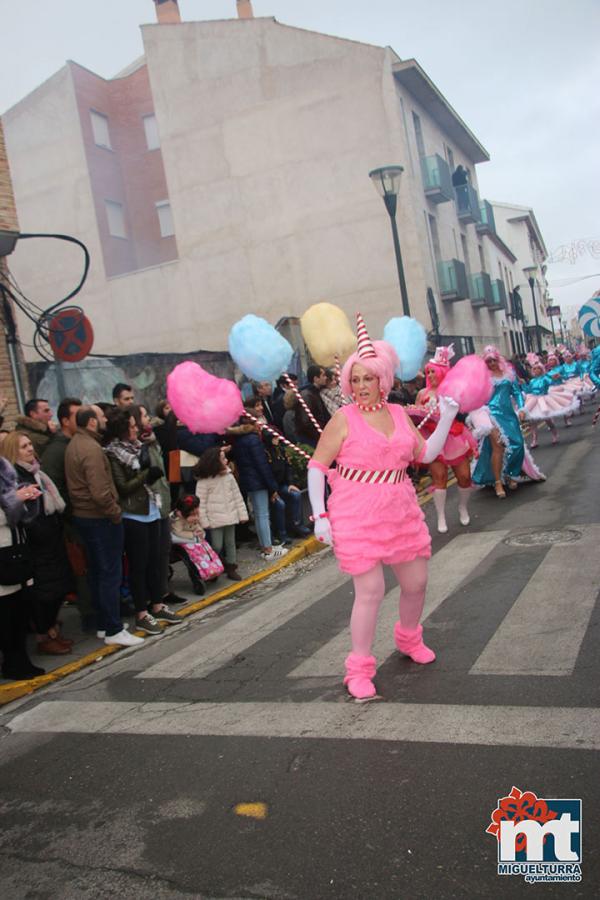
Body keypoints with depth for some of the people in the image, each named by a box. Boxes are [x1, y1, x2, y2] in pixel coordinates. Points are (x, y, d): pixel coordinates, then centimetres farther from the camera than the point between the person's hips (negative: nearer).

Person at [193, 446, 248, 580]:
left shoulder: (229, 476, 3)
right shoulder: (204, 481, -11)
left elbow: (237, 496, 8)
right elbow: (201, 502, -9)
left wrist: (242, 513, 6)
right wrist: (204, 521, -11)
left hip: (230, 516, 5)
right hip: (215, 519, -5)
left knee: (230, 543, 12)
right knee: (217, 546, -1)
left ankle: (231, 568, 23)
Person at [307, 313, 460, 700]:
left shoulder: (399, 414, 7)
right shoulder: (344, 418, -9)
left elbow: (426, 454, 12)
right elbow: (317, 466, -7)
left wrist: (446, 419, 2)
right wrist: (319, 515, -12)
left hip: (402, 513, 6)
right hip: (356, 517, -6)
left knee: (416, 582, 16)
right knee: (370, 591, -5)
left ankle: (409, 638, 45)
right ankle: (360, 668, 12)